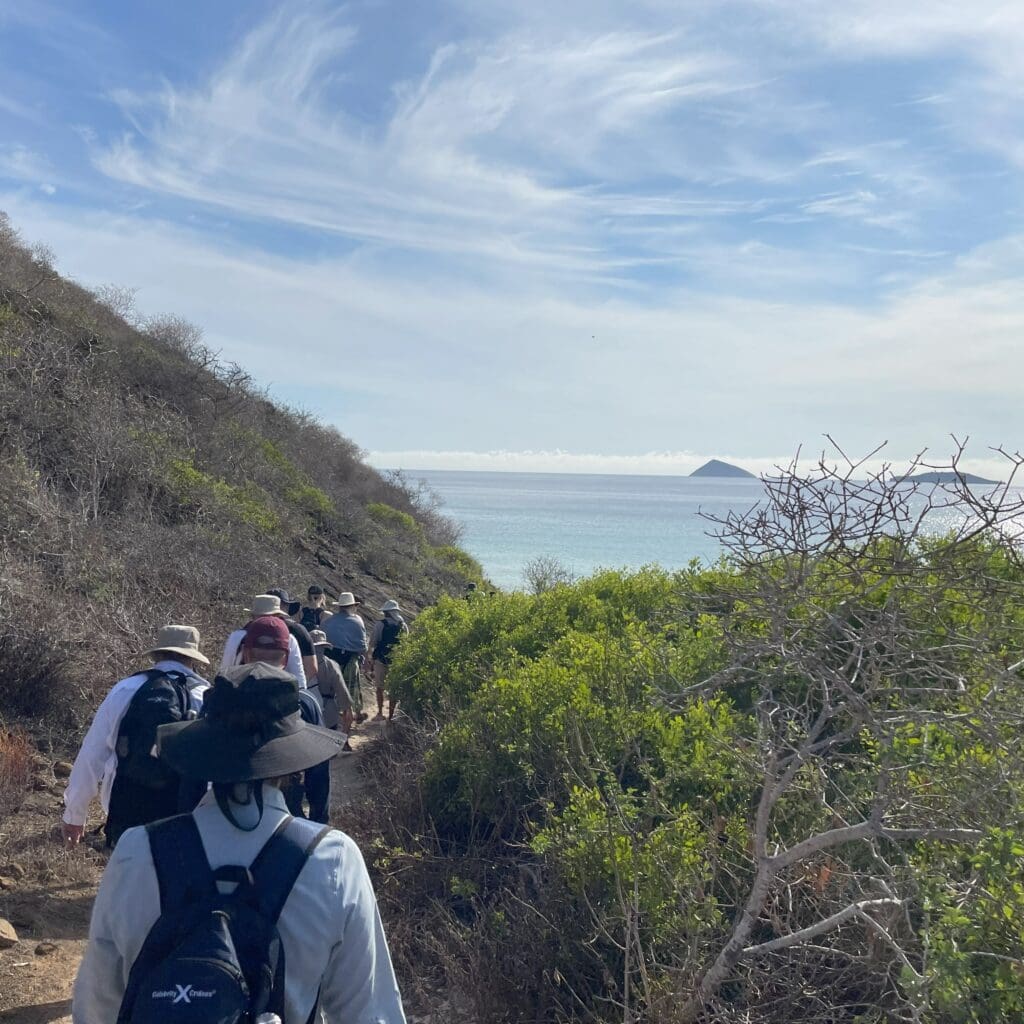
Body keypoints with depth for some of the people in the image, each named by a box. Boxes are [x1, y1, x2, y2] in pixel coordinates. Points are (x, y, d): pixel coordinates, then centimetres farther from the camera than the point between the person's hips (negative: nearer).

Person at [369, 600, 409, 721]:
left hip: (381, 660, -2)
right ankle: (391, 715, 10)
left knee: (380, 687, 12)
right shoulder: (403, 626, -2)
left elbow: (372, 644, -7)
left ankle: (380, 712, 14)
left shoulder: (380, 624, -11)